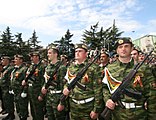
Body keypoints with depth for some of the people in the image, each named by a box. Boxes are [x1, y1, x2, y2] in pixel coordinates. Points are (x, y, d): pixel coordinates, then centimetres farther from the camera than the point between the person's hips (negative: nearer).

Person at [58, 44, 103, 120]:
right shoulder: (71, 67, 5)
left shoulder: (93, 67, -11)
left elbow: (98, 90, -13)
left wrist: (96, 109, -14)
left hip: (88, 106, -4)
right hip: (73, 106, 5)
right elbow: (67, 84, 13)